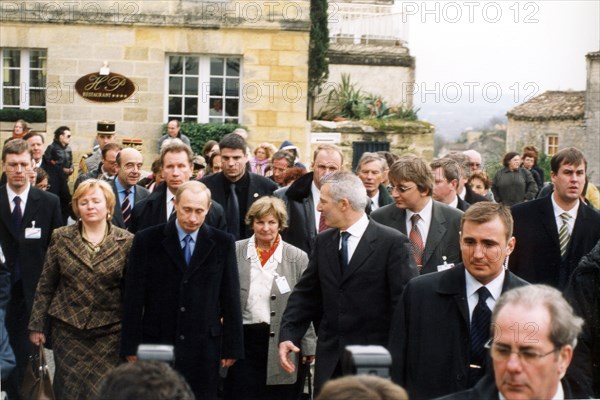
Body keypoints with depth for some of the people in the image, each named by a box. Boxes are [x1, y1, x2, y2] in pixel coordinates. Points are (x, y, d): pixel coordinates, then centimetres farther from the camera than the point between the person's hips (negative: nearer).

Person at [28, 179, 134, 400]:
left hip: (109, 332, -1)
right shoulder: (61, 237, 2)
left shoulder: (127, 241, -2)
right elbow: (45, 286, 6)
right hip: (67, 328, 2)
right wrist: (37, 325, 3)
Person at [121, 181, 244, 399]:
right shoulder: (147, 240, 0)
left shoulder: (223, 243, 3)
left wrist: (232, 346, 3)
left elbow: (230, 297, 5)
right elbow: (134, 297, 0)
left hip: (204, 347, 1)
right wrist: (131, 346, -2)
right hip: (157, 344, -1)